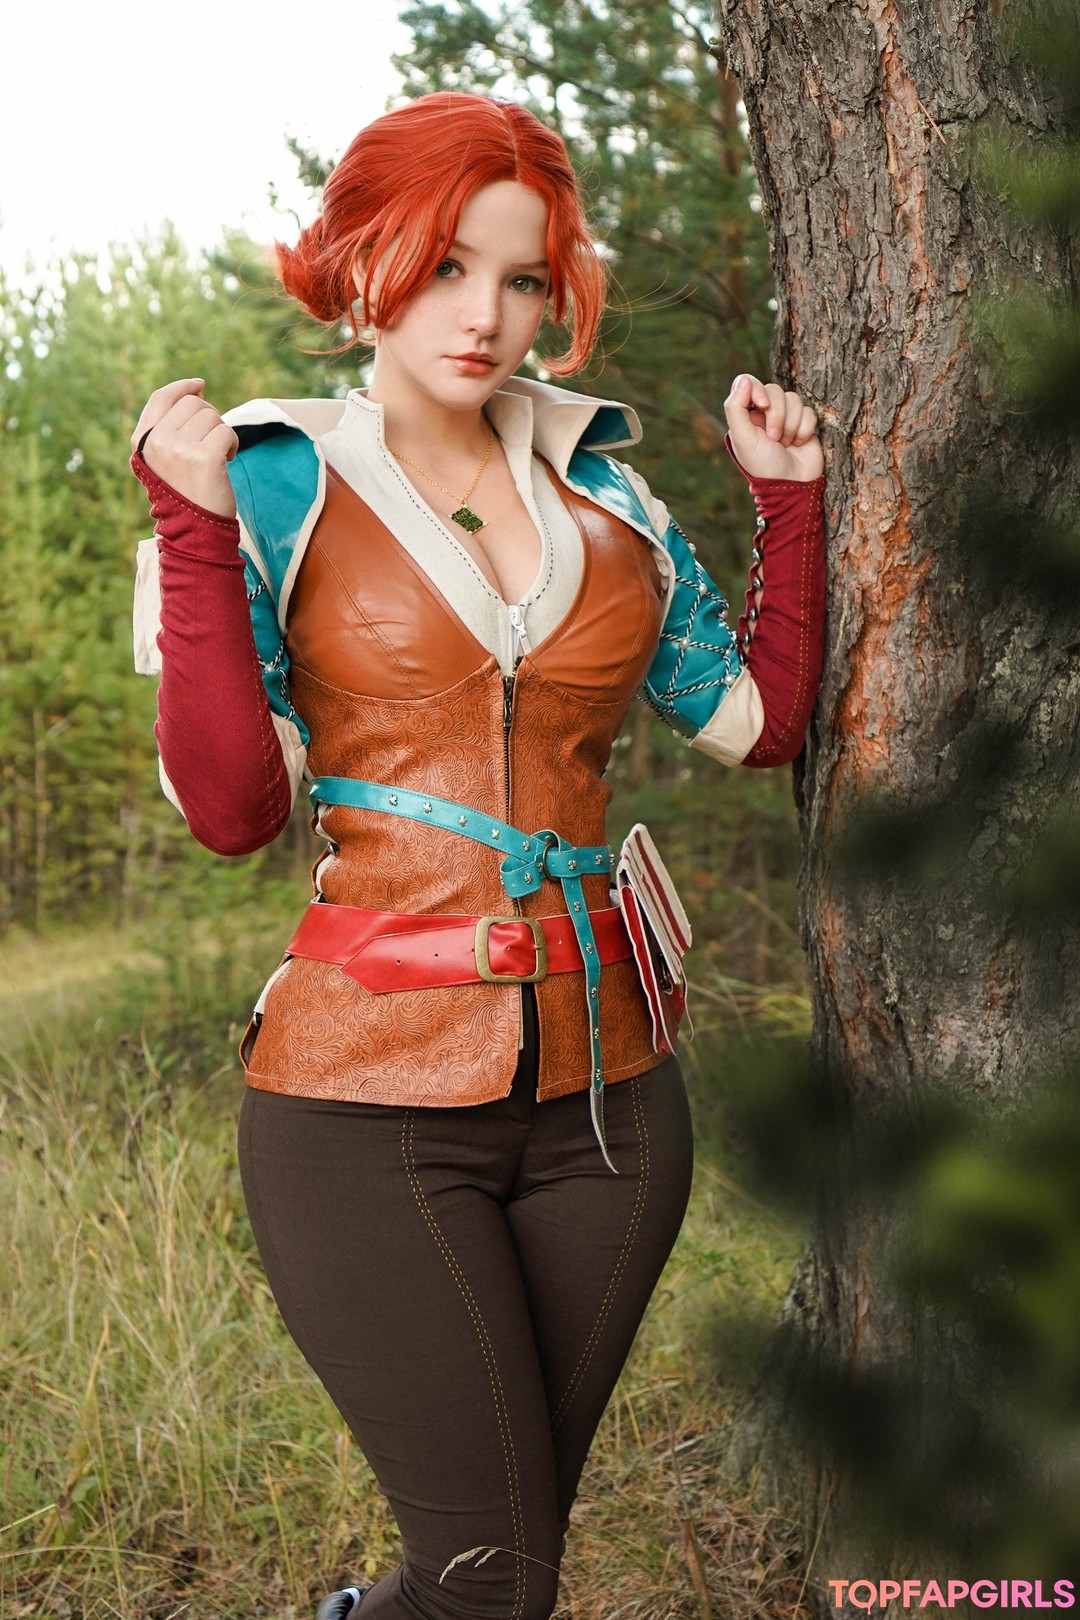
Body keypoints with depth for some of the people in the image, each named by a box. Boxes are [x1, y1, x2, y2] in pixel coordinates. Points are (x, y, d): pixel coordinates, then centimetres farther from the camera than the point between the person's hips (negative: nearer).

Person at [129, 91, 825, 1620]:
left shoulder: (600, 490, 11)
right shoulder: (274, 487, 0)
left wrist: (789, 493, 12)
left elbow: (762, 715, 15)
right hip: (373, 1088, -4)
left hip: (602, 1081, 5)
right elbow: (232, 806, -10)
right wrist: (193, 527, -15)